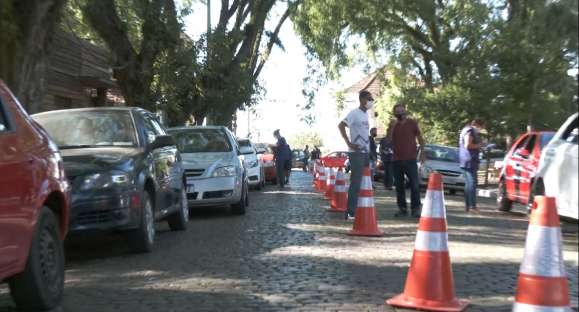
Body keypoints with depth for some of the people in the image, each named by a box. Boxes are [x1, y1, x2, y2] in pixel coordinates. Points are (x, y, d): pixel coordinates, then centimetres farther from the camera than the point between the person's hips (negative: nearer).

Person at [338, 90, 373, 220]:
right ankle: (350, 212, -7)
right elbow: (341, 125, -20)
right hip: (357, 152, -9)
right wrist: (349, 143, -20)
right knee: (356, 183, -9)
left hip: (366, 152, 9)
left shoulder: (366, 114, 15)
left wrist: (367, 145, 14)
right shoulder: (354, 113, -10)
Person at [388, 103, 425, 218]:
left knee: (414, 184, -6)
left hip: (410, 159, -3)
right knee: (399, 185, 7)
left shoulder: (412, 123, 3)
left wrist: (422, 153, -1)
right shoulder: (393, 125, 7)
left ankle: (416, 208, -2)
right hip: (396, 160, 3)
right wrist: (392, 126, -15)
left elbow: (420, 138, 5)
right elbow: (389, 139, -5)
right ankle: (402, 208, 14)